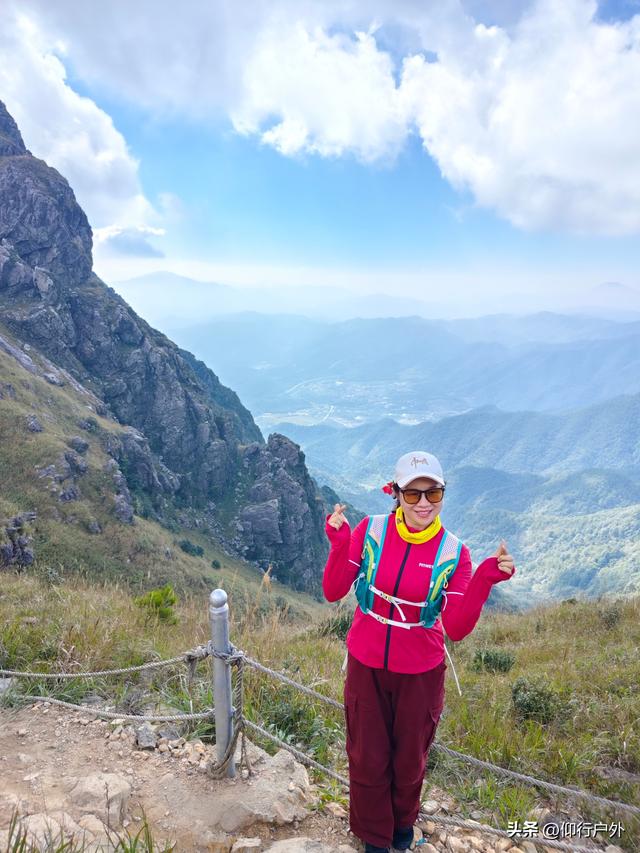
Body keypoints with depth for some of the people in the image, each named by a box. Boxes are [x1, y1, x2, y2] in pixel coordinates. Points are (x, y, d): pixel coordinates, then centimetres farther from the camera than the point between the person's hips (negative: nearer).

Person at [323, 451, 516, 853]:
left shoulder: (453, 552, -15)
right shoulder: (370, 530, -15)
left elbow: (457, 628, -17)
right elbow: (334, 592, -11)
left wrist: (486, 579, -28)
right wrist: (339, 542, -25)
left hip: (420, 673, 0)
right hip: (366, 666, 0)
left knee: (410, 758, 23)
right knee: (368, 758, 17)